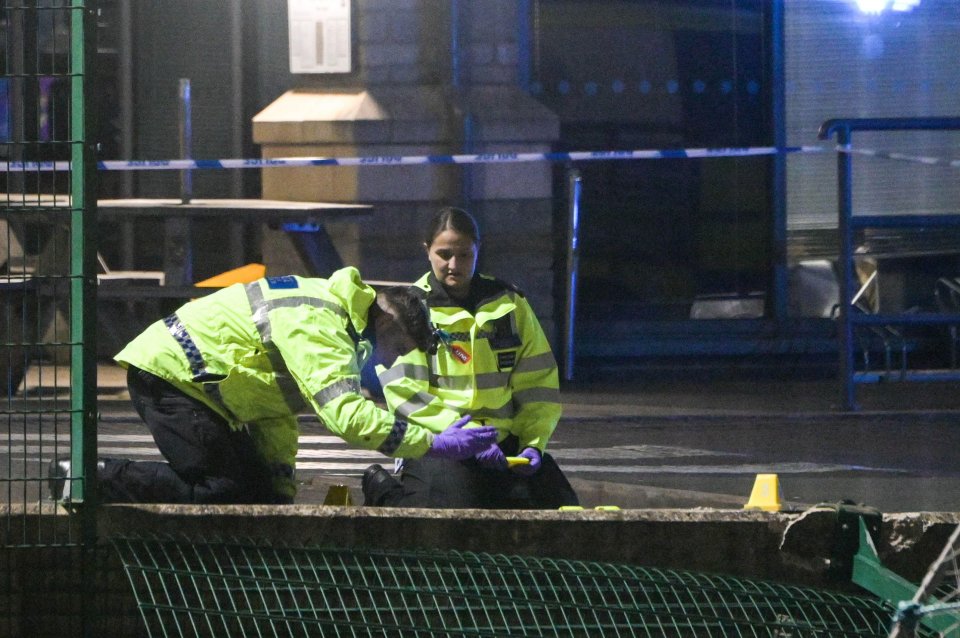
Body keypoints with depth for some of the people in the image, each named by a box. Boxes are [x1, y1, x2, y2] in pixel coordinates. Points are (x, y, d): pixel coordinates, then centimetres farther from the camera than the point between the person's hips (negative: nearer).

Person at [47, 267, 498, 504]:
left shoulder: (324, 317, 14)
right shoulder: (318, 327, -20)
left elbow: (276, 415, 18)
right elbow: (345, 413, -31)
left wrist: (282, 493, 11)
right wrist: (434, 444, -28)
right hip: (167, 374, -11)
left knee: (256, 491, 4)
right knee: (222, 488, -16)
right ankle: (92, 482, -12)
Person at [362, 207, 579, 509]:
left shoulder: (509, 303, 10)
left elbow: (538, 382, 9)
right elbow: (405, 393, -10)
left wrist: (533, 443, -8)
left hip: (506, 442, 5)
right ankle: (385, 492, 6)